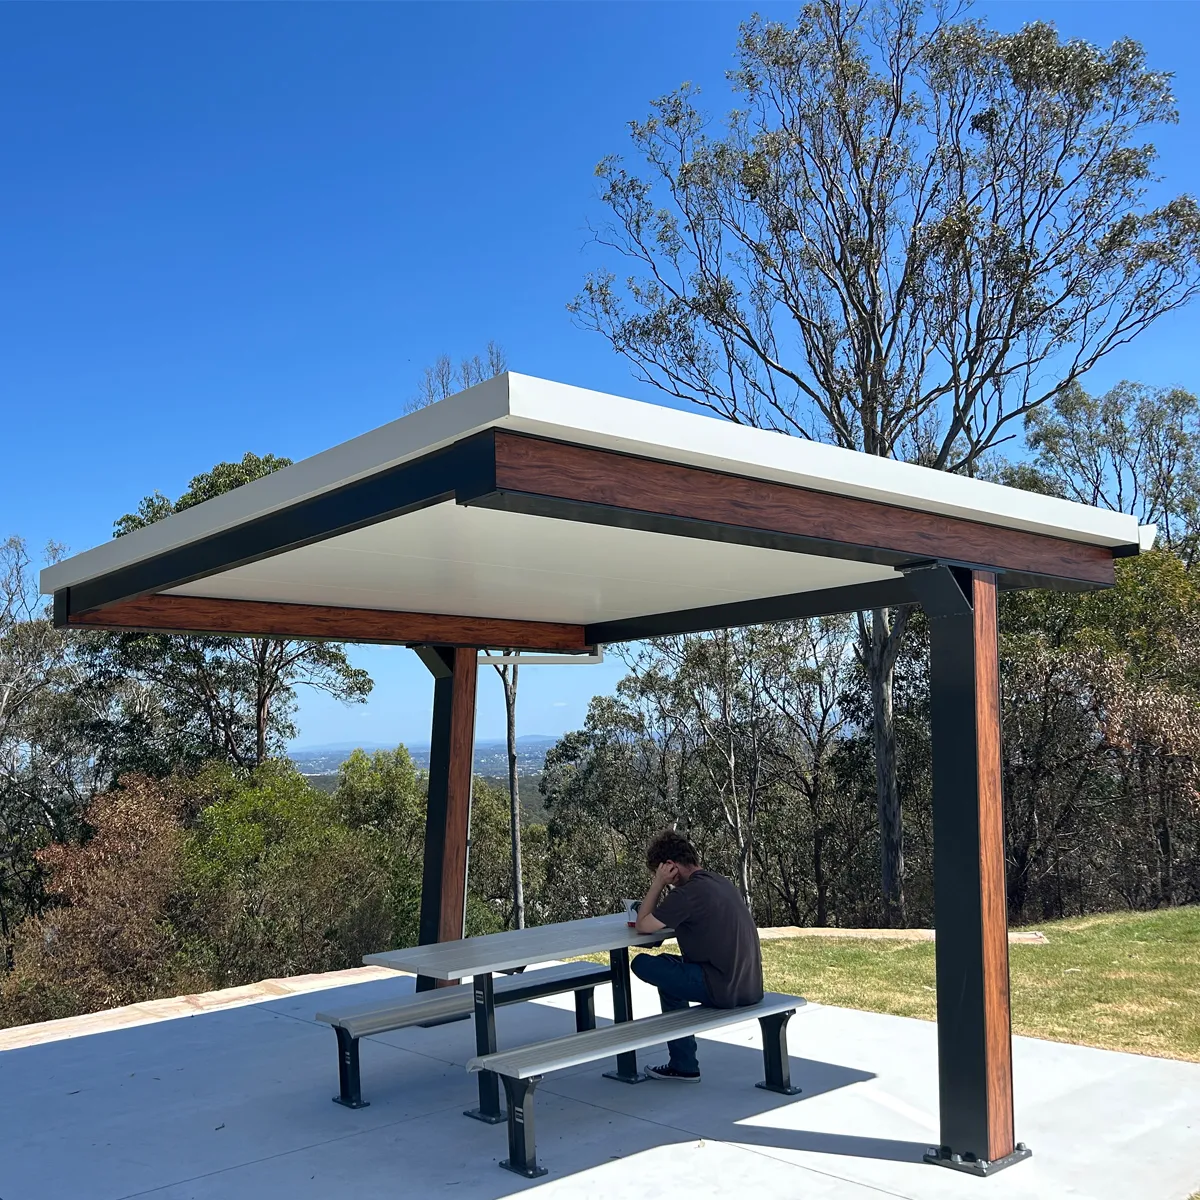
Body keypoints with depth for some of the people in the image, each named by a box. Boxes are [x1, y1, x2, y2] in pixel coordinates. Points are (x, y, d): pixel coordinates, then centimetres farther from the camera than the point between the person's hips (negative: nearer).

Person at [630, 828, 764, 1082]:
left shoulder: (688, 892, -15)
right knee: (672, 967, 26)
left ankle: (684, 1066, 12)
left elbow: (643, 926, -6)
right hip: (752, 987, 9)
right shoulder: (722, 883, 11)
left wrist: (658, 884, 0)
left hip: (725, 990, -9)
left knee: (642, 964, 3)